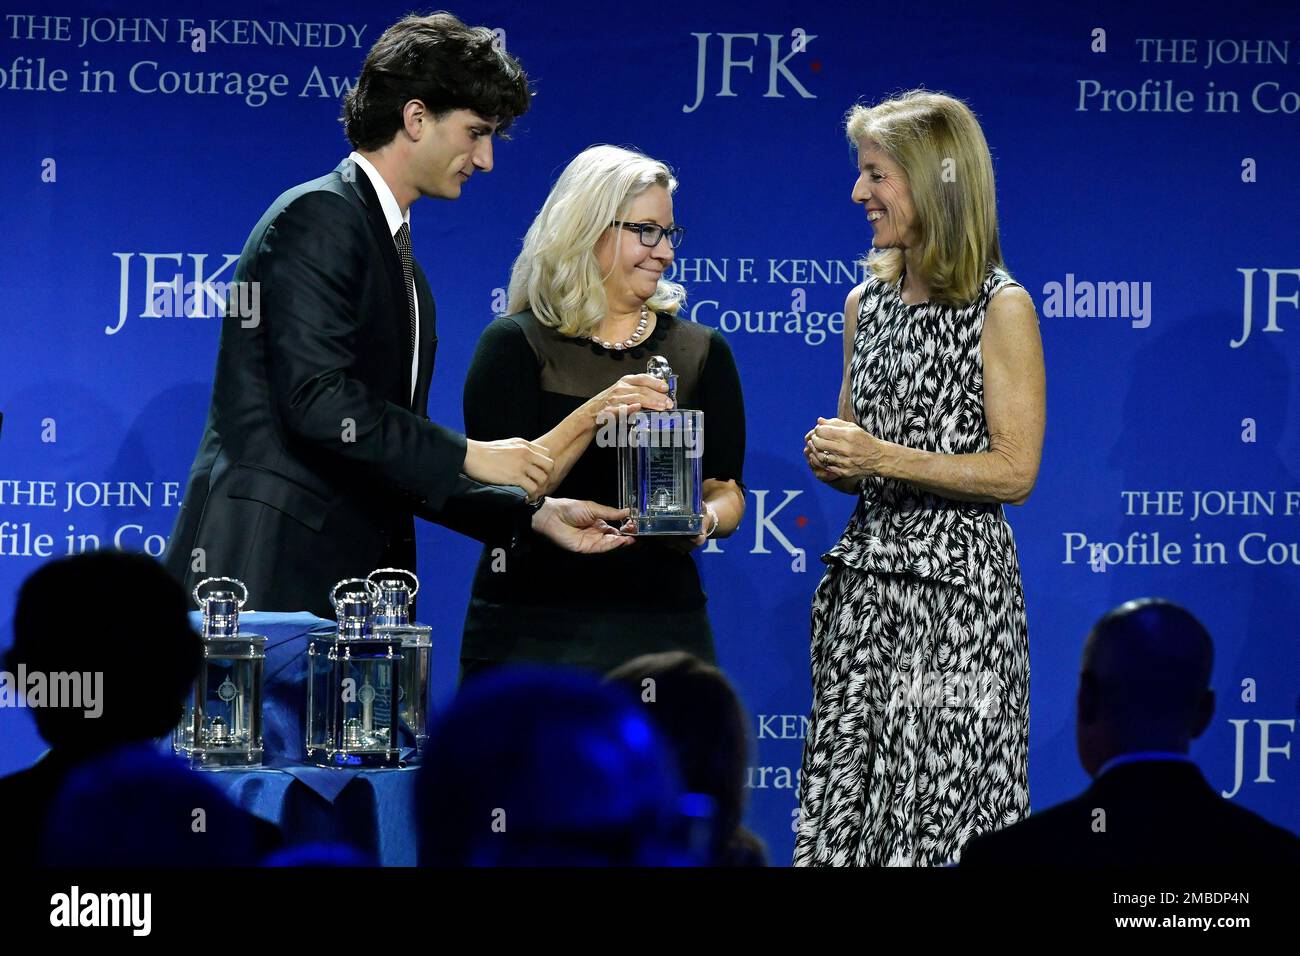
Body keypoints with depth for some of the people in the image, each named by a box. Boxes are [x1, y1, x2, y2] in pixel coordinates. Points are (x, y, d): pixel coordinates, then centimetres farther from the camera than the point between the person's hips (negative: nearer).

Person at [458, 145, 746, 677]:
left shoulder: (700, 351, 11)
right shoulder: (516, 344, 0)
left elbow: (727, 490, 10)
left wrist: (704, 521, -13)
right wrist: (592, 417, -20)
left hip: (661, 622, 3)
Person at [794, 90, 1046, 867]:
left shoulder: (1001, 308, -7)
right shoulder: (867, 302, 13)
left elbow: (1015, 473, -12)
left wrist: (886, 460, -16)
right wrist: (832, 460, 0)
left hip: (956, 580, -6)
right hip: (867, 575, 6)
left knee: (935, 815, -7)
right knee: (841, 804, 3)